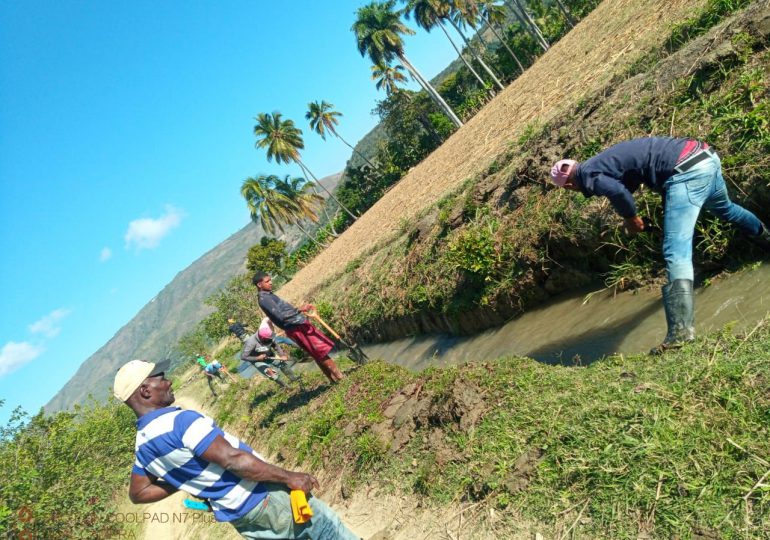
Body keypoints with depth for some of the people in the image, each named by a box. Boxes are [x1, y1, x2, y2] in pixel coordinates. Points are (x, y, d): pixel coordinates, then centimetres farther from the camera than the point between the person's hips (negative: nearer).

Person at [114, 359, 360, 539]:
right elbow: (234, 460, -29)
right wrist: (290, 477, -23)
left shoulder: (143, 445, 4)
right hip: (263, 500, -9)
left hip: (241, 519, 9)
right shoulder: (179, 420, -25)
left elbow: (138, 493, 18)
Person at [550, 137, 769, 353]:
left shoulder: (587, 174, -7)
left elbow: (618, 191, -25)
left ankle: (681, 330, -25)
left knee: (676, 253, -16)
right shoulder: (601, 161, 20)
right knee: (723, 207, 40)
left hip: (687, 172, -10)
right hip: (706, 156, 10)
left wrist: (630, 217, -8)